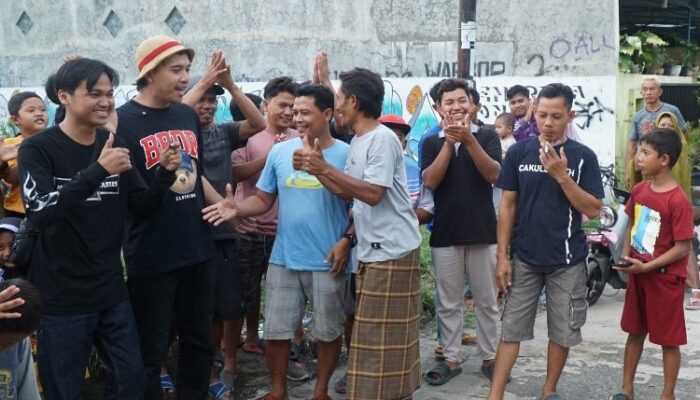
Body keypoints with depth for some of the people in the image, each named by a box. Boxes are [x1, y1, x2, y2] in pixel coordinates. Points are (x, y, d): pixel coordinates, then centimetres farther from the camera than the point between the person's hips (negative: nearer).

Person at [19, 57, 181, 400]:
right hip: (61, 297, -5)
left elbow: (143, 209, 6)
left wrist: (165, 173, -12)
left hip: (111, 291, 5)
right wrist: (98, 171, -33)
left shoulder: (115, 145, 4)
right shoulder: (38, 149, -11)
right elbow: (39, 214, -26)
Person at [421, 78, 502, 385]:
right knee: (449, 303, 9)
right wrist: (449, 141, -17)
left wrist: (468, 139, -23)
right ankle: (451, 359, 19)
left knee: (487, 302, 9)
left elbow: (493, 174, -12)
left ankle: (489, 357, 21)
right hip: (445, 234, 1)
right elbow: (431, 181, -9)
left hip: (483, 232, -1)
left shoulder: (487, 135, 1)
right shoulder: (432, 143, 5)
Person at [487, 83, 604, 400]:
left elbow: (593, 210, -8)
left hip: (567, 261, -1)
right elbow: (507, 206, 2)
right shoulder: (518, 152, -1)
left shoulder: (583, 156, -5)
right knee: (510, 328, 3)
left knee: (563, 332, 10)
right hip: (524, 258, 1)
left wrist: (562, 176, -20)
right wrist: (502, 256, -2)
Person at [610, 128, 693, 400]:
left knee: (668, 340, 7)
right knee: (635, 333, 17)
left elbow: (683, 247, -19)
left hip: (665, 278, -7)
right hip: (637, 273, 7)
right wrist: (625, 258, -1)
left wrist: (646, 266, -21)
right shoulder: (638, 190, 1)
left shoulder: (678, 200, -21)